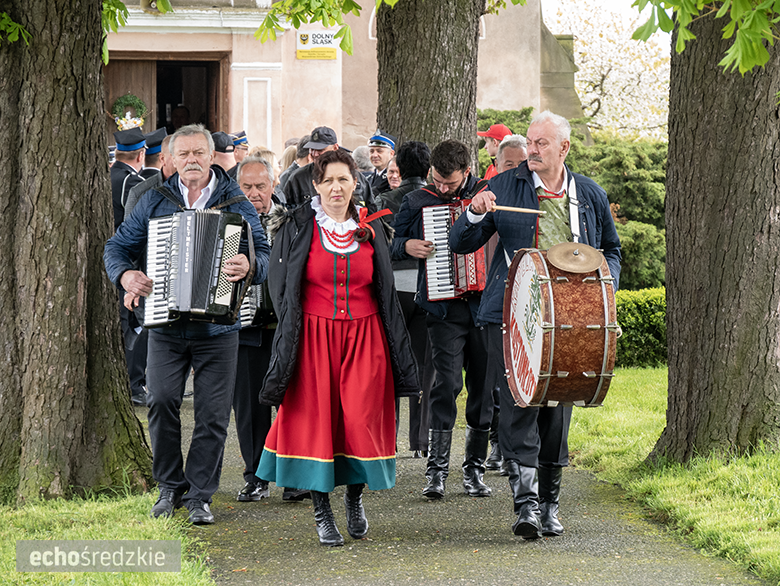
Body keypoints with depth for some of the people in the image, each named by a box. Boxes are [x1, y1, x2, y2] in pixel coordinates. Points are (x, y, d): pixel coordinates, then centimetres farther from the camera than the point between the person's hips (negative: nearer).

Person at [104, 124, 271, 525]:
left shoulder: (235, 203, 3)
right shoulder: (156, 201, 8)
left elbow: (265, 252, -5)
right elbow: (118, 246, 11)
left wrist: (249, 266, -28)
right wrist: (125, 275, -10)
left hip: (218, 325, -1)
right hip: (166, 323, 1)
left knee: (212, 413, -1)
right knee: (162, 401, -10)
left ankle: (200, 495, 10)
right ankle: (170, 486, 8)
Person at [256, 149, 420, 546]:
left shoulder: (371, 230, 7)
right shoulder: (297, 227, 0)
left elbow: (386, 291, 12)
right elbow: (280, 286, 4)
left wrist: (399, 353, 10)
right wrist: (294, 331, 0)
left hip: (364, 337, 1)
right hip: (314, 335, -1)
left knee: (363, 420, -7)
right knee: (315, 419, -2)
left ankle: (355, 496, 18)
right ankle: (322, 512, 8)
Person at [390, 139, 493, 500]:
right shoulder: (417, 202, 5)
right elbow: (391, 243, 14)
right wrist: (407, 246, -8)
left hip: (484, 303, 2)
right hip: (443, 306, -2)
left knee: (483, 385, 6)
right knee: (447, 382, -13)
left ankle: (474, 467, 16)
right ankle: (436, 469, -9)